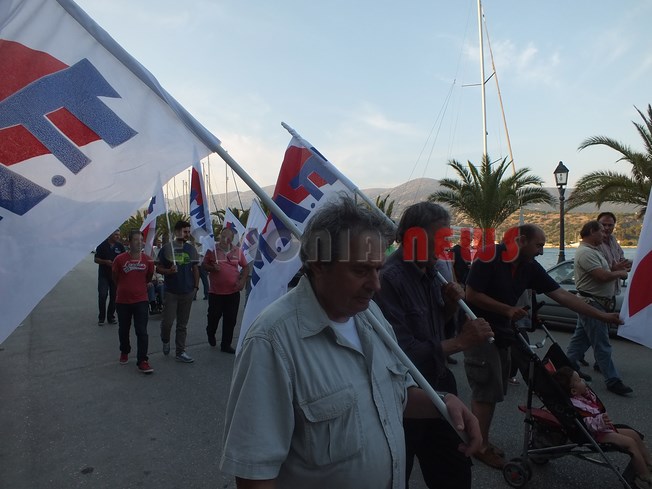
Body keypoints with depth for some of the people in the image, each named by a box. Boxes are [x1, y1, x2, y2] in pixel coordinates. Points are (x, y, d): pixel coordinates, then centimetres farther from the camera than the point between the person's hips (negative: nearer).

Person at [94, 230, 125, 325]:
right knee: (102, 295, -8)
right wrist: (105, 262, -17)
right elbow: (96, 259, 0)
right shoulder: (102, 245, -2)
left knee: (114, 296, 7)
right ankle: (101, 318, 4)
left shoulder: (120, 246, 5)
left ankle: (111, 316, 18)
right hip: (103, 274, -2)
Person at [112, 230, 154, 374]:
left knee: (142, 331, -5)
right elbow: (115, 277, 5)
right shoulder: (120, 259, -11)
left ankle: (142, 361, 1)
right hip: (122, 301, 0)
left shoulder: (148, 260, -5)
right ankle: (124, 352, 42)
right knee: (123, 329, 18)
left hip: (141, 300, 0)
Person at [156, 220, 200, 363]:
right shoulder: (167, 248, -4)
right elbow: (158, 268, -1)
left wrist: (196, 286, 5)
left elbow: (195, 268, 11)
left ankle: (180, 352, 18)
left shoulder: (191, 248, 6)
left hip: (187, 292, 3)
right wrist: (169, 271, -20)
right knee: (168, 321, -4)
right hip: (171, 292, -3)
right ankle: (165, 340, 29)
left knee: (183, 324, 9)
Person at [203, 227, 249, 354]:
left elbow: (245, 267, 9)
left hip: (233, 292, 2)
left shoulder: (238, 251, 3)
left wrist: (242, 280, -4)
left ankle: (226, 344, 20)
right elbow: (204, 265, 4)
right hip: (215, 291, -2)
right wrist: (212, 268, -16)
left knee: (230, 319, 5)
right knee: (214, 315, 11)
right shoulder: (212, 250, -2)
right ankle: (211, 333, 44)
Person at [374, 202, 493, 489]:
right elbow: (403, 352, -27)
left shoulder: (437, 268, 2)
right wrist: (460, 342, -23)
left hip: (437, 381, 8)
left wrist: (452, 303, -6)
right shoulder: (389, 278, -25)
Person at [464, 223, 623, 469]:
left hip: (502, 333, 8)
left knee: (489, 391, 15)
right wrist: (508, 310, -21)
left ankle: (477, 440, 30)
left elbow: (562, 295, 2)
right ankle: (481, 446, 15)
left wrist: (602, 315, 1)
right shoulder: (490, 257, -21)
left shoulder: (530, 267, 1)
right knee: (487, 391, -2)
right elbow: (471, 295, -21)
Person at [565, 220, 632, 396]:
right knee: (602, 345, -3)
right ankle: (613, 381, 5)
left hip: (591, 303, 11)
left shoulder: (593, 250, 16)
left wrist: (617, 270, 5)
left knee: (580, 338, 16)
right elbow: (603, 276, -24)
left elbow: (605, 271, 23)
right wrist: (620, 273, -7)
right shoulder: (585, 252, -19)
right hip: (592, 303, -11)